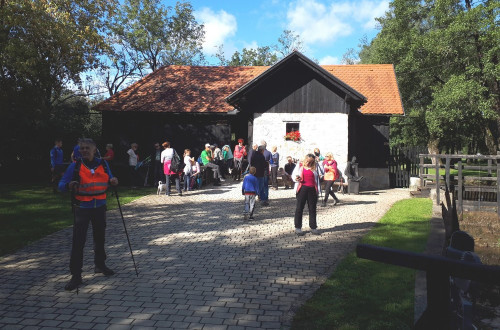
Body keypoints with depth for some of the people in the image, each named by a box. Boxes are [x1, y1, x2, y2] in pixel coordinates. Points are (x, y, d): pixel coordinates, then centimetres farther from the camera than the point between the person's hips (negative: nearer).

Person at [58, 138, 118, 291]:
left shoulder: (103, 164, 5)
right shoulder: (75, 166, -5)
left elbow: (108, 179, 15)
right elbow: (61, 184, -6)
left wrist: (113, 181, -8)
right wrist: (69, 185, -29)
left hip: (100, 207, 4)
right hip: (82, 208, -4)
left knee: (100, 238, 17)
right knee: (78, 241, -7)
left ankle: (100, 264, 37)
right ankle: (76, 275, 0)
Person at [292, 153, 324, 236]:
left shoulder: (315, 167, 7)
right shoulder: (300, 166, 4)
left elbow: (321, 173, 2)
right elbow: (293, 175, 7)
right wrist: (296, 178, -15)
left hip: (312, 189, 2)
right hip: (302, 188, -2)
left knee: (312, 209, 9)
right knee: (299, 208, 3)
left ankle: (313, 227, 19)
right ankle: (297, 227, 11)